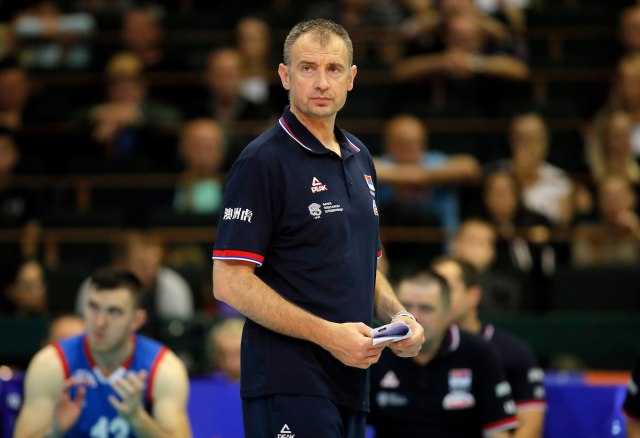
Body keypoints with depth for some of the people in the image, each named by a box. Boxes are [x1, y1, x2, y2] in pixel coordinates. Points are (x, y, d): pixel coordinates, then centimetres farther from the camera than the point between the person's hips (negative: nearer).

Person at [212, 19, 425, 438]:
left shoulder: (359, 158, 16)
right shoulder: (263, 161, -9)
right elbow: (230, 281, -14)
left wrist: (398, 316, 5)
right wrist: (328, 334, -20)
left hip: (350, 383, 8)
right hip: (290, 387, -8)